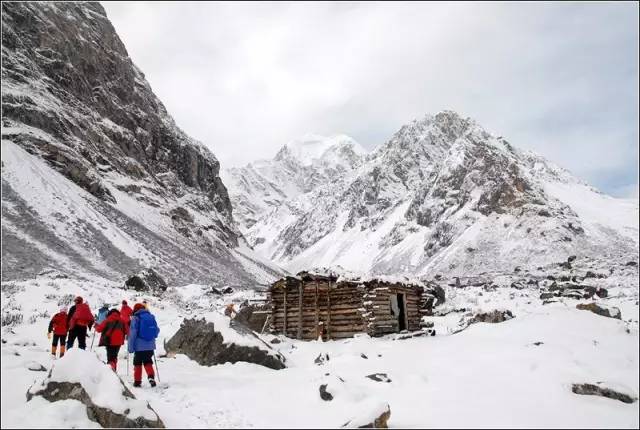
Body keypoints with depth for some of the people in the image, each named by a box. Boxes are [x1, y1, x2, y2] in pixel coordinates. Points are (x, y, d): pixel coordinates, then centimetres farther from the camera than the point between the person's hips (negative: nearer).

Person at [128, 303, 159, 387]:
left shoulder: (135, 318, -7)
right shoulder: (151, 317, 5)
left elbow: (132, 334, -11)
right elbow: (157, 330, 10)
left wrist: (130, 347, -7)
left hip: (139, 346, -3)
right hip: (150, 346, 3)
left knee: (137, 363, 11)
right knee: (148, 362, 14)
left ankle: (137, 381, 12)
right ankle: (151, 376, -6)